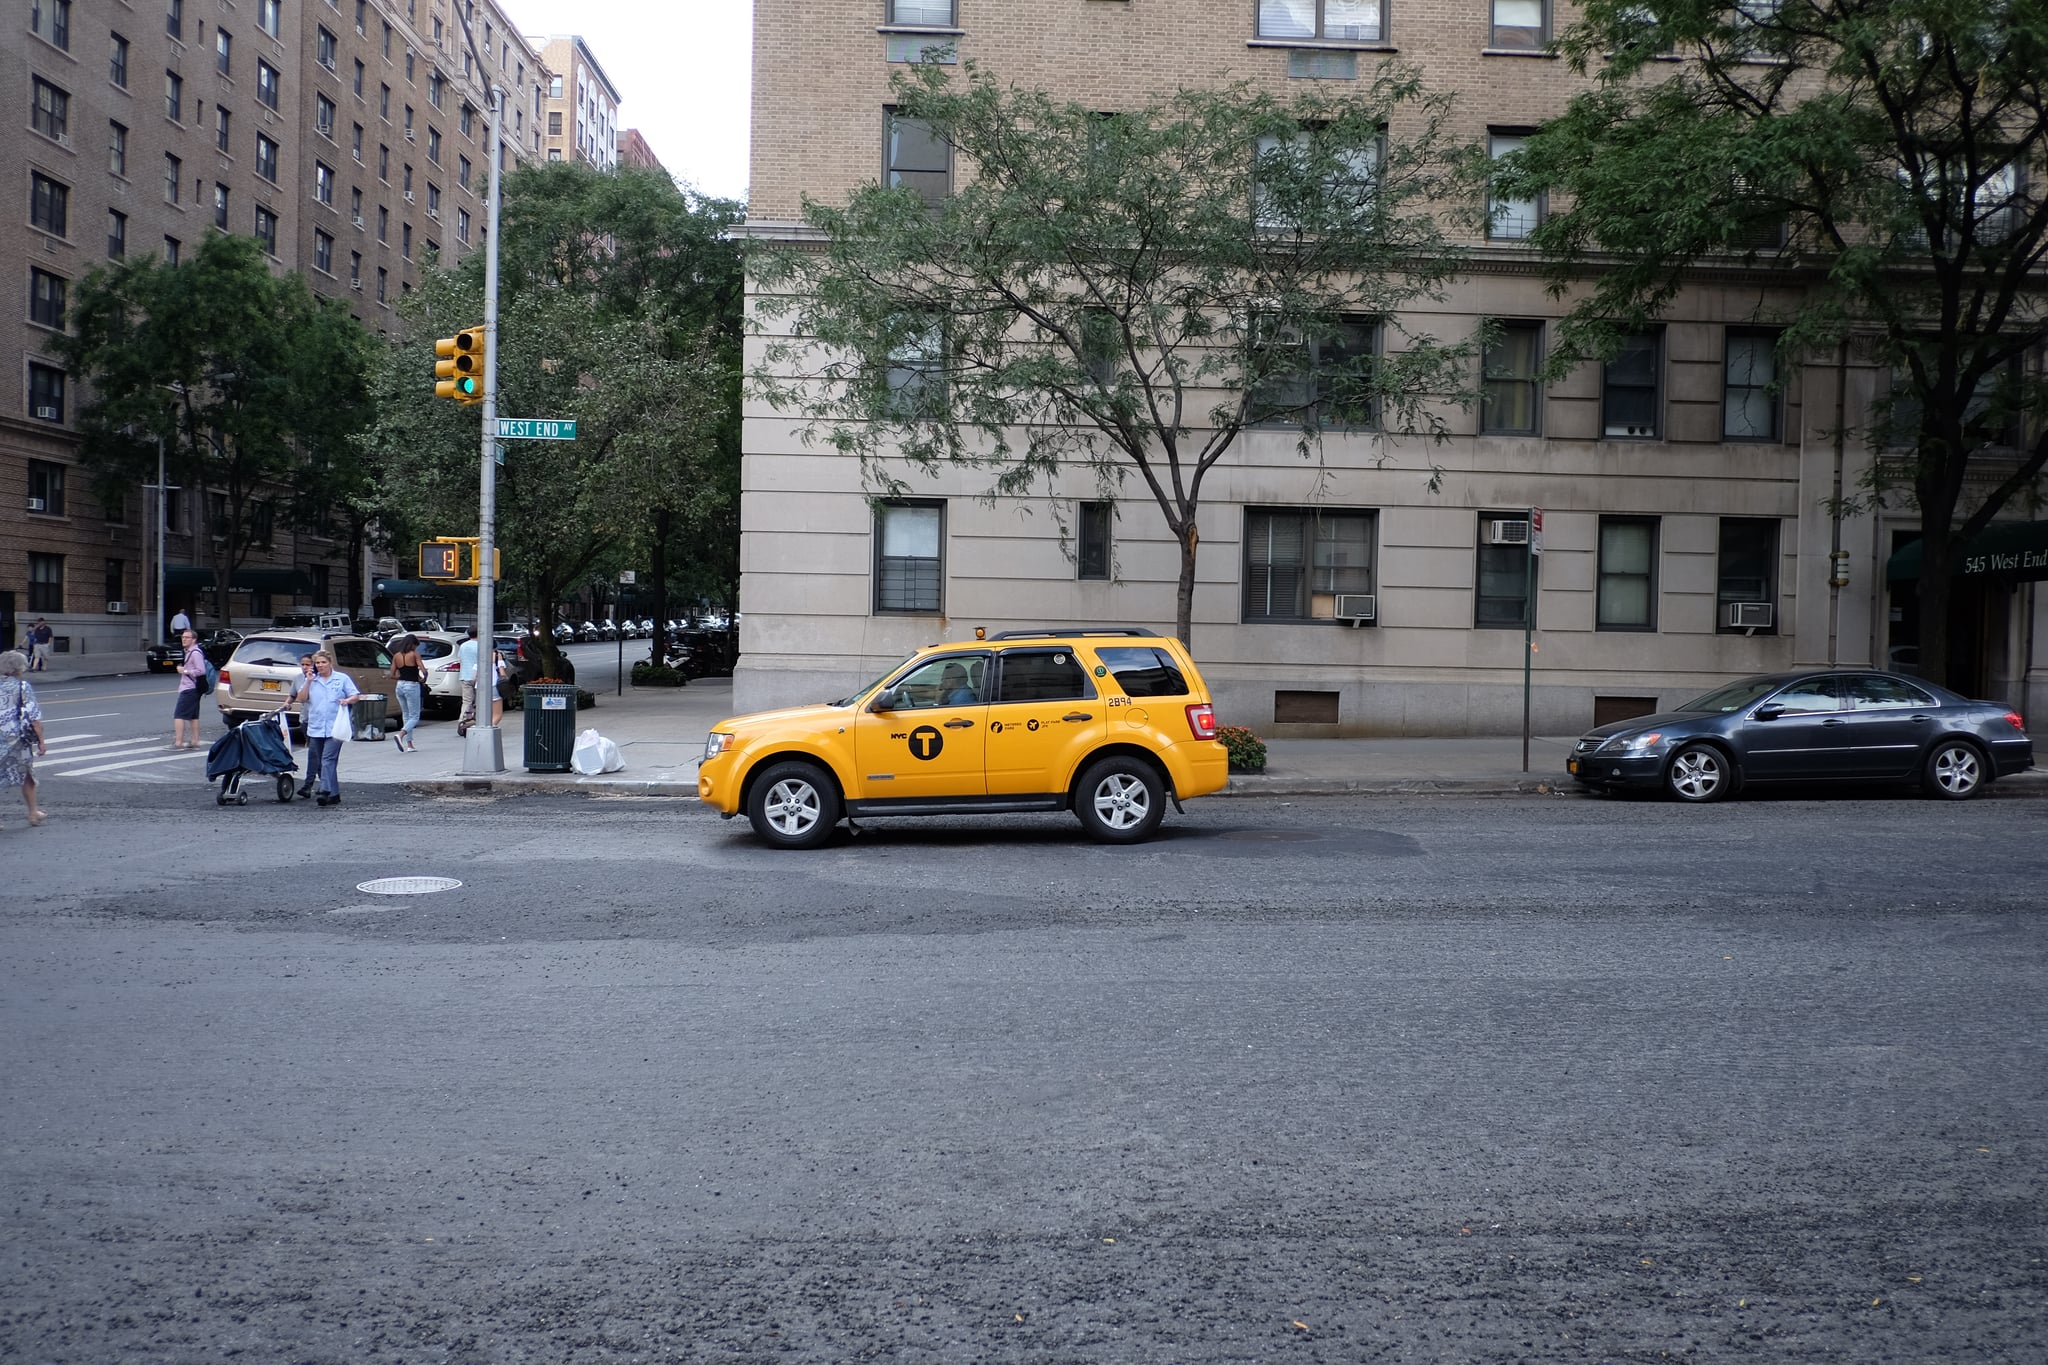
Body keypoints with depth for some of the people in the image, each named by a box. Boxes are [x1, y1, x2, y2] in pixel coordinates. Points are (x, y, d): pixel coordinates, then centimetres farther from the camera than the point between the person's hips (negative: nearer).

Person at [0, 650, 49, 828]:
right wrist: (41, 742, -5)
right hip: (17, 739, -2)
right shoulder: (23, 687, -6)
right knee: (27, 775, 18)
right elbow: (34, 716, -10)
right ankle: (33, 813, 28)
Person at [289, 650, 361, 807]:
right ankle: (334, 794, 16)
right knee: (319, 763, 7)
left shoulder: (342, 678, 6)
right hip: (315, 728, 5)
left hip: (334, 728, -5)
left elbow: (355, 695, 5)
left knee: (328, 760, -17)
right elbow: (301, 698, 4)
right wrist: (308, 682, -5)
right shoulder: (311, 680, 13)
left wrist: (348, 700, -16)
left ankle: (326, 792, -24)